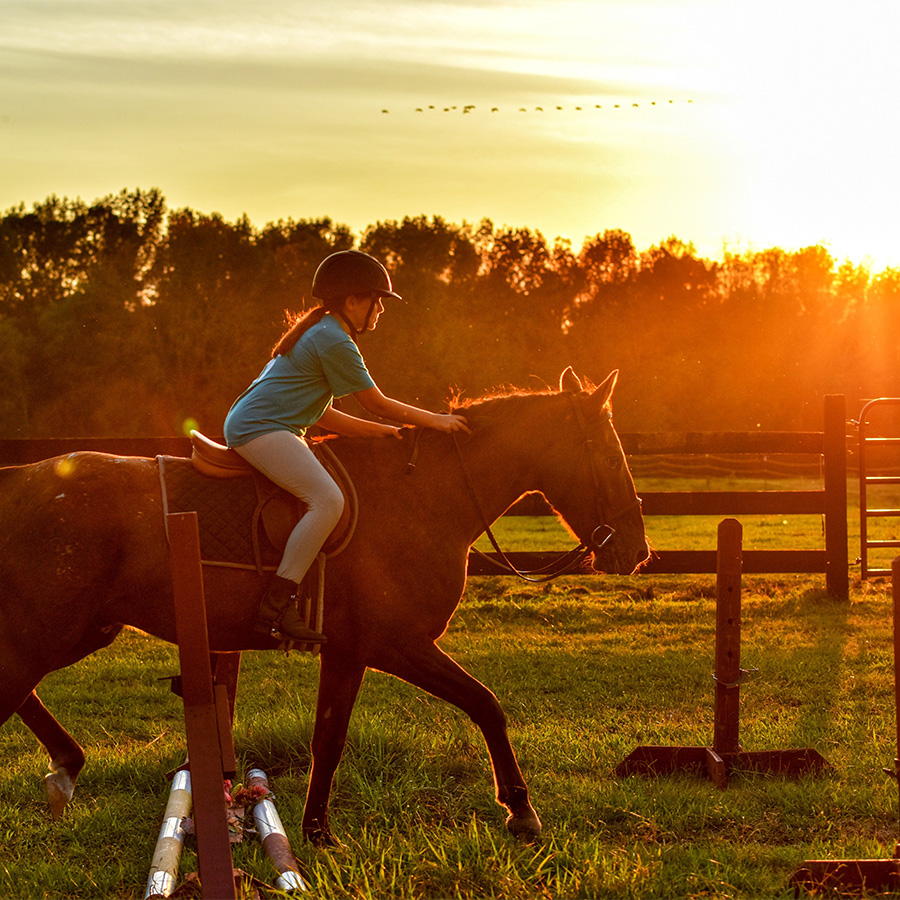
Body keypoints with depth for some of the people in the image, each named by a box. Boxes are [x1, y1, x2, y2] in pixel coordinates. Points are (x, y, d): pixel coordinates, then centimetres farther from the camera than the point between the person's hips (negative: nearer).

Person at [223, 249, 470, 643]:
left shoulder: (320, 333, 22)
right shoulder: (334, 341, -11)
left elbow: (323, 416, 23)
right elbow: (377, 404, -9)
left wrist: (381, 431, 17)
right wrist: (436, 421, 0)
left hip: (249, 423, 11)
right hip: (260, 428, -11)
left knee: (326, 494, 19)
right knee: (327, 499, -26)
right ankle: (276, 606, -32)